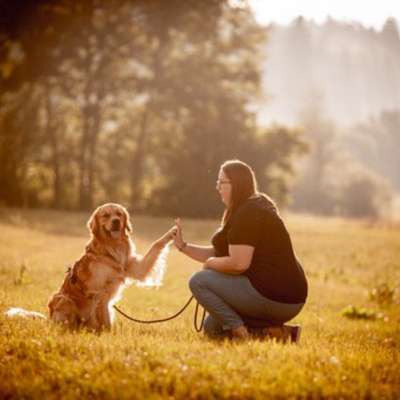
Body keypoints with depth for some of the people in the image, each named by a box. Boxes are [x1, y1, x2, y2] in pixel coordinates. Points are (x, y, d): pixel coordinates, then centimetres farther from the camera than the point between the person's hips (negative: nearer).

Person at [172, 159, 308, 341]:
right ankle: (271, 330, 6)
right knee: (212, 326, 20)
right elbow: (219, 254, 21)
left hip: (274, 298, -11)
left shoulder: (247, 214, -15)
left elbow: (238, 263, -24)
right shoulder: (253, 208, 18)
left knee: (199, 281, -10)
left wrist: (210, 263, -6)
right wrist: (183, 246, 14)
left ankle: (241, 332, -13)